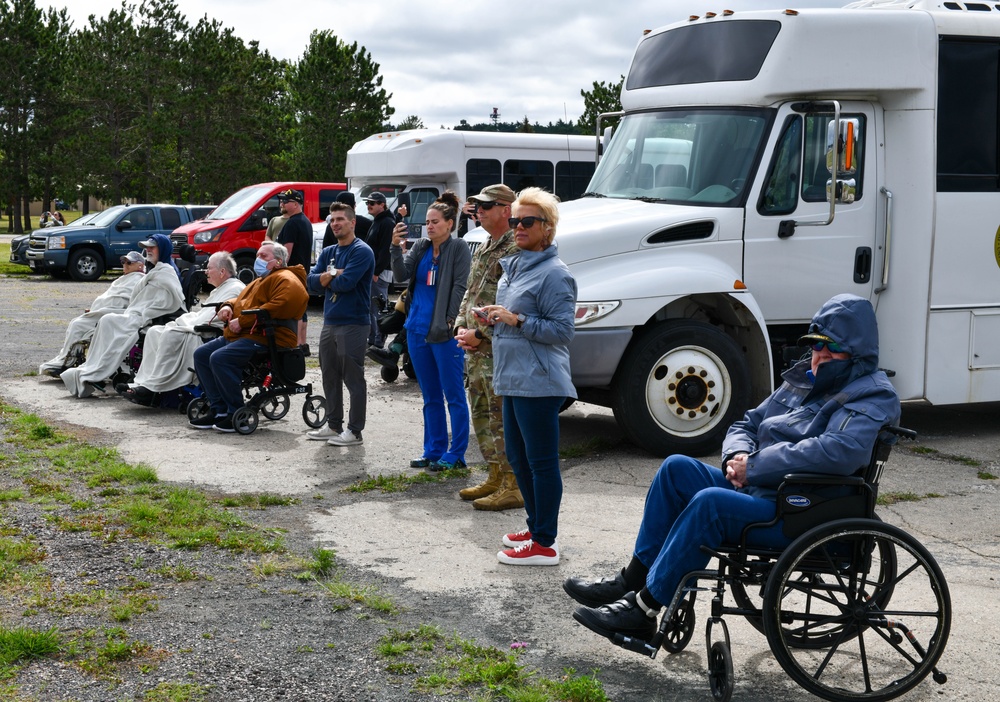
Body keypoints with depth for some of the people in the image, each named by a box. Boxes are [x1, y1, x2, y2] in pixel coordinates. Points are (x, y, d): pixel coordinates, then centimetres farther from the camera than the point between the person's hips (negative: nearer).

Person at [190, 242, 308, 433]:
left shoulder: (285, 279, -7)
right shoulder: (260, 281, 28)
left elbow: (282, 304, -24)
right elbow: (240, 299, 36)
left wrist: (243, 320, -21)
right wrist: (228, 306, 8)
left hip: (267, 338, -11)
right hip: (239, 336, 12)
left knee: (219, 358, -28)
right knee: (201, 354, 6)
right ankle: (219, 410, 2)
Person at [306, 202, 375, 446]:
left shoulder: (361, 251, -9)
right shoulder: (328, 252, 14)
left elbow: (346, 282, -20)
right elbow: (312, 281, 4)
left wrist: (327, 279, -3)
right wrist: (333, 275, -12)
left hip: (353, 324, -8)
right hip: (329, 323, 8)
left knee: (353, 379, -3)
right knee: (330, 377, 14)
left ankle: (354, 431, 3)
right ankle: (333, 425, 24)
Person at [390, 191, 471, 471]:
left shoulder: (459, 248, -5)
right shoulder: (420, 247, 11)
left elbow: (460, 287, -10)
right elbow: (402, 274, 0)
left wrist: (450, 321, -16)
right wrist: (396, 247, -15)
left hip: (445, 332, -7)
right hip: (417, 329, 7)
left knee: (453, 395, 0)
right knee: (430, 397, 13)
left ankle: (456, 455, 4)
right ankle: (434, 451, 21)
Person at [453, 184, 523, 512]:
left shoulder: (517, 250, -13)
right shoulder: (483, 250, 18)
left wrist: (481, 334, -18)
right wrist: (461, 328, 7)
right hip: (476, 349, 10)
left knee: (503, 418, -6)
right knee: (481, 414, 15)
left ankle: (514, 487, 0)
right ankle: (495, 478, 26)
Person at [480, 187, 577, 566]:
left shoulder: (554, 274, -13)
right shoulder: (513, 266, 15)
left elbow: (562, 330, -16)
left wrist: (517, 320, -21)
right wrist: (493, 316, 8)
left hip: (538, 382, -10)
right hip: (512, 378, 10)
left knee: (541, 461, -3)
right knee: (518, 458, 18)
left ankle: (545, 544, 4)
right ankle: (536, 525, 32)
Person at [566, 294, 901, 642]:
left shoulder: (872, 398, -10)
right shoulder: (803, 379, 18)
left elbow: (838, 451, -29)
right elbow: (747, 424, 24)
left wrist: (754, 466, -22)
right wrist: (738, 455, -3)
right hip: (756, 490, 9)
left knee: (710, 502, -30)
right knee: (677, 468, -3)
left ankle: (642, 612, -23)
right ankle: (632, 580, -3)